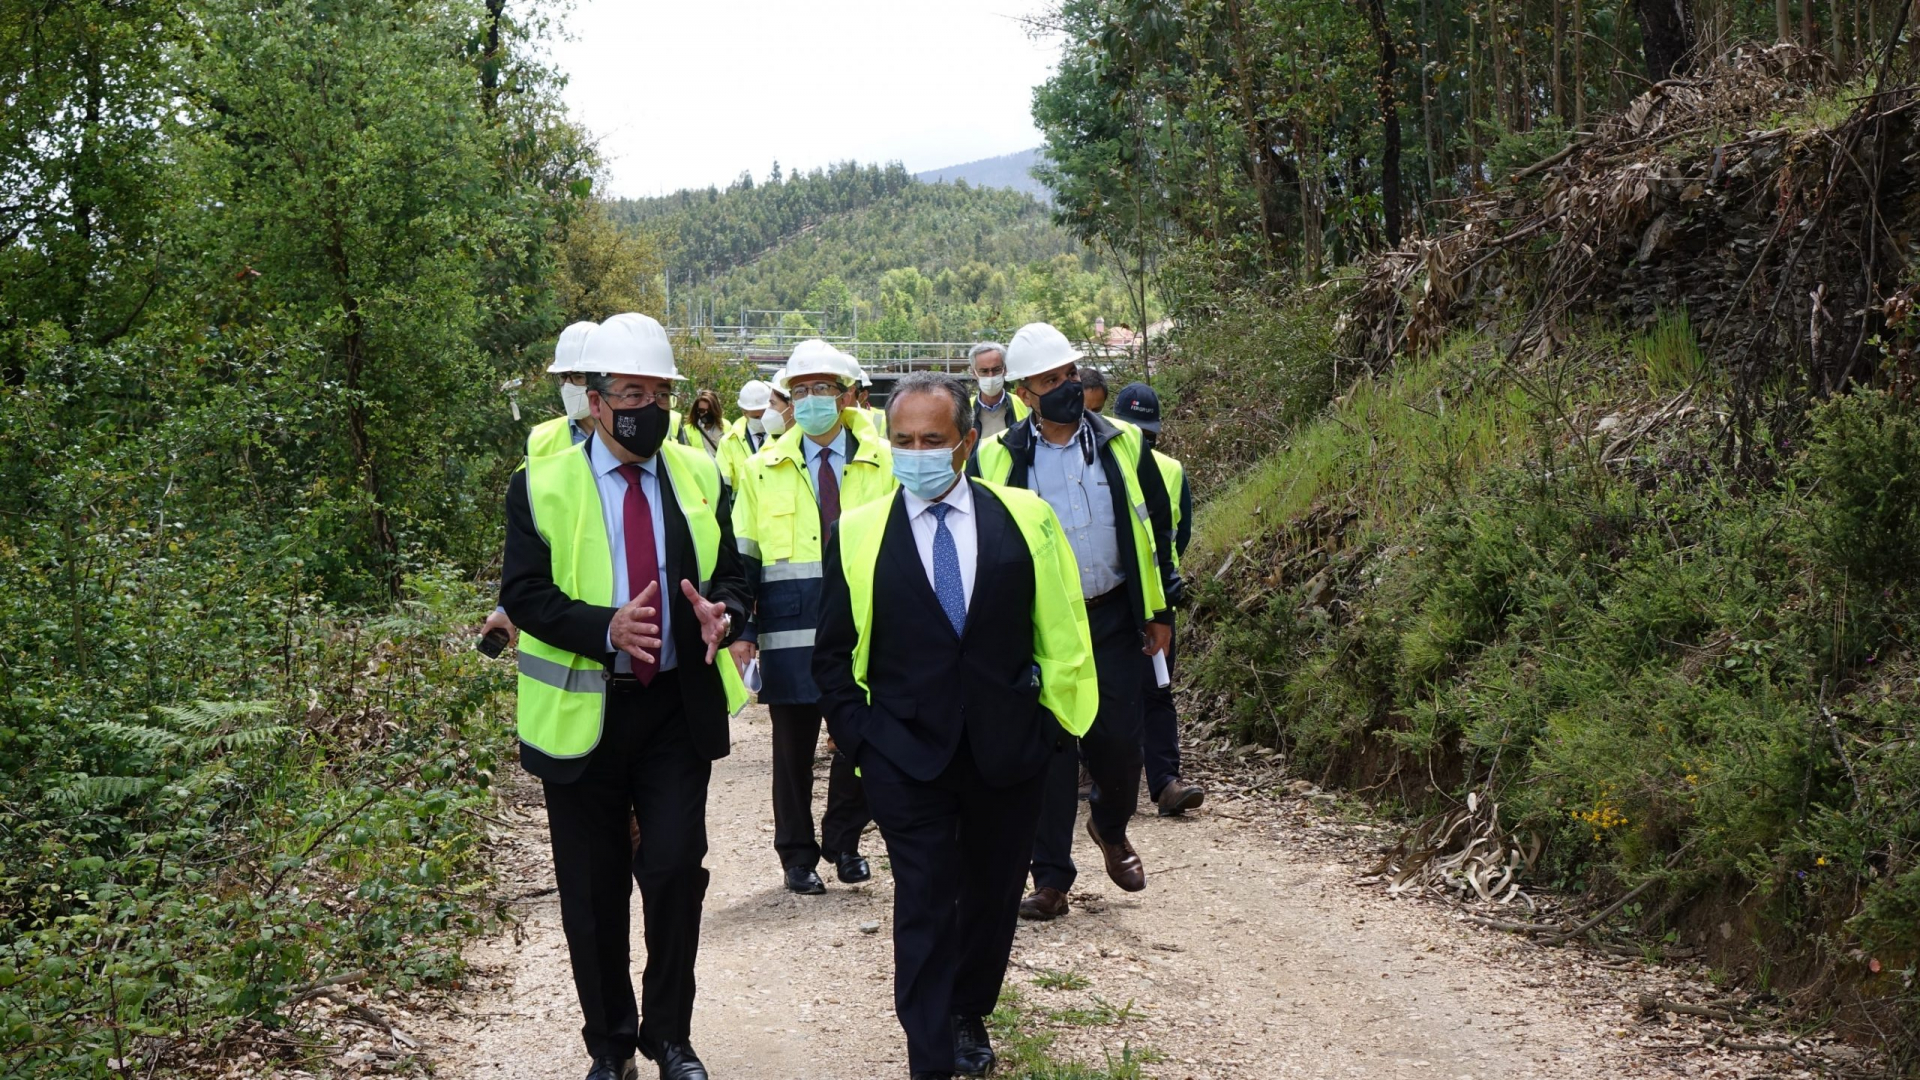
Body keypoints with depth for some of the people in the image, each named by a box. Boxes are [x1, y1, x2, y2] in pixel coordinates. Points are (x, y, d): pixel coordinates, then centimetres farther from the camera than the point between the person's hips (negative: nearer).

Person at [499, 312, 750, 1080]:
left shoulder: (700, 477, 5)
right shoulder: (542, 486, -3)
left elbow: (731, 576, 7)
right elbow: (523, 594, -10)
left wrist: (723, 614, -17)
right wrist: (605, 628, -27)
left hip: (679, 707, 1)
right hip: (583, 713, -1)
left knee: (676, 866, -9)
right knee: (593, 889, 8)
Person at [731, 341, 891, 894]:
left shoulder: (883, 465, 5)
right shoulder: (762, 471, 8)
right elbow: (742, 558, 9)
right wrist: (742, 631, 1)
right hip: (790, 629, 0)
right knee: (793, 745, 6)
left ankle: (844, 842, 25)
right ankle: (797, 854, 20)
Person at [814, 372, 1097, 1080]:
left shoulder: (1026, 518, 0)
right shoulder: (859, 534, -1)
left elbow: (1061, 632, 5)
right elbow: (834, 653, 5)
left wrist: (1052, 722, 1)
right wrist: (858, 738, -2)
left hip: (1009, 750, 2)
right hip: (907, 759, -1)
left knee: (993, 895, 15)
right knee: (924, 909, -2)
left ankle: (969, 1013, 37)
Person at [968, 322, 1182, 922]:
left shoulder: (1122, 444, 4)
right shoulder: (996, 458, -1)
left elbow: (1157, 527, 10)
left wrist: (1160, 611, 7)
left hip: (1114, 619, 2)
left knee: (1119, 741, 3)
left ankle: (1111, 826, 35)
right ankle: (1050, 878, 10)